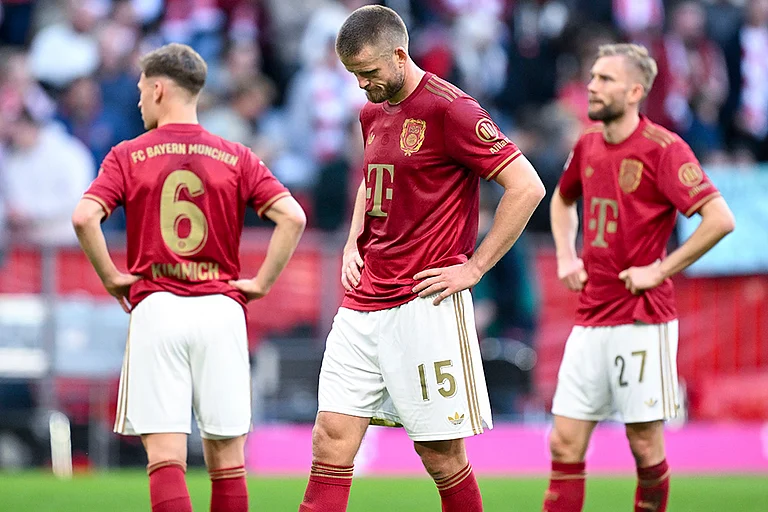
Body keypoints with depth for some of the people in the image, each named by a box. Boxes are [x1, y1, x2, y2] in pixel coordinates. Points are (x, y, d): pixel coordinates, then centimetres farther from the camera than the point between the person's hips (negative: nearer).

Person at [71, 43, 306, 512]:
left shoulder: (128, 156, 2)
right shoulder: (237, 159, 7)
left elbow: (85, 216, -13)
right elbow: (292, 216, -6)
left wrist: (110, 276, -1)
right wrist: (262, 282, 2)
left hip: (155, 309, -2)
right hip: (222, 311, 2)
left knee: (165, 455, -4)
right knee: (226, 454, 9)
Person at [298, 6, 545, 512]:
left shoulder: (449, 109, -11)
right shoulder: (373, 113, 14)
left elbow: (527, 187, -14)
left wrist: (475, 266, -12)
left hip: (425, 304, -7)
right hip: (364, 300, 7)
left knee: (440, 451, -1)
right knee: (332, 438, -1)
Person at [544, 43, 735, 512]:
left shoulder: (663, 149, -11)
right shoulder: (588, 146, 11)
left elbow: (720, 219, -20)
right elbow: (563, 200, 33)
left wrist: (660, 270, -16)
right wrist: (566, 257, 17)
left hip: (642, 321, -6)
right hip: (590, 319, 7)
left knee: (645, 443, 1)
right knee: (565, 442, 2)